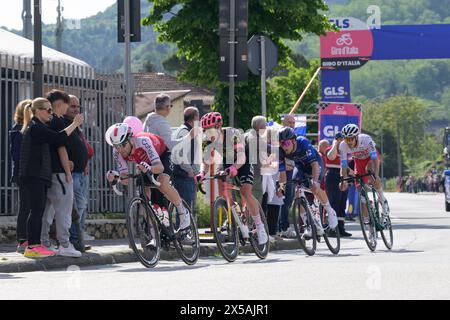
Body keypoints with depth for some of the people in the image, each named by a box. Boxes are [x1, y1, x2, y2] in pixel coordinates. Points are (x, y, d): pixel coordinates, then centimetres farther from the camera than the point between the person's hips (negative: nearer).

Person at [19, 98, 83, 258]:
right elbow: (58, 138, -20)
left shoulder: (36, 127, 22)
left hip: (39, 176, 10)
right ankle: (32, 247, -13)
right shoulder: (36, 127, -12)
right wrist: (75, 124, -11)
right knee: (37, 210, -12)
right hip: (34, 176, -10)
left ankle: (36, 245, 10)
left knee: (39, 211, 9)